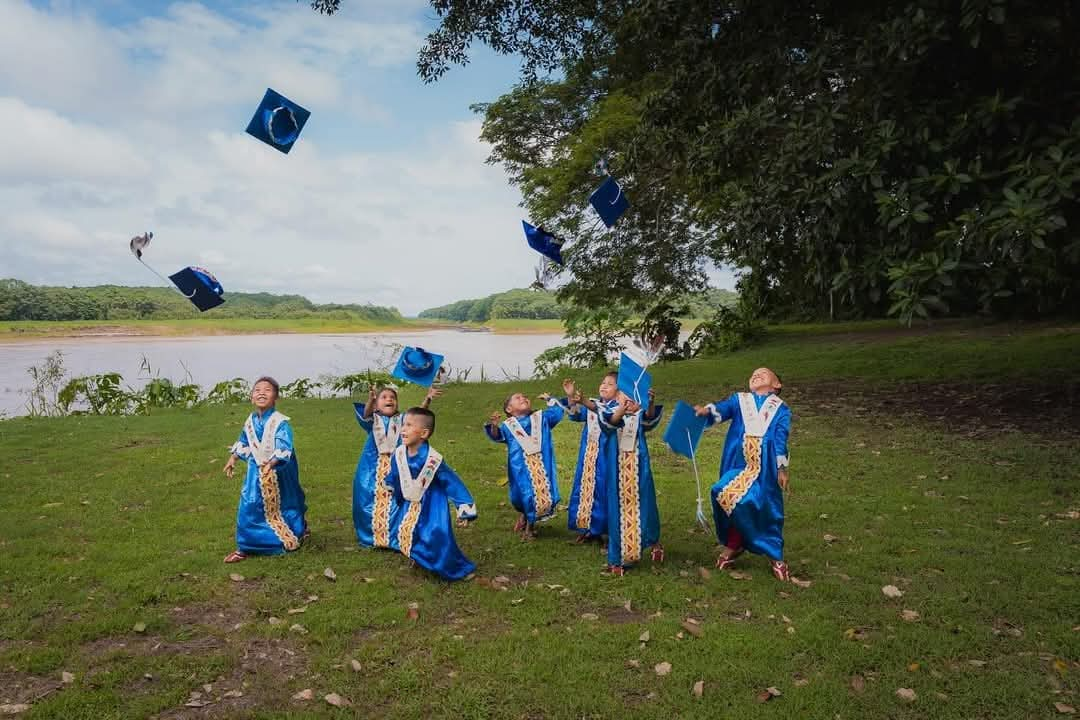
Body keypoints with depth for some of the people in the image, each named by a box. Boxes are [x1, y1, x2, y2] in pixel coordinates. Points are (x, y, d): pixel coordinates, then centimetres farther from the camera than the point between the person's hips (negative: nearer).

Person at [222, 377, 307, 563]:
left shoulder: (280, 422, -21)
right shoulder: (250, 421, 1)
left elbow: (284, 449, -29)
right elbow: (243, 443, 18)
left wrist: (271, 463, -40)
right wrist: (233, 460, 16)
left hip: (277, 470, -5)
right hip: (256, 470, 5)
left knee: (283, 505, 9)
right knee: (249, 507, 6)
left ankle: (298, 533, 31)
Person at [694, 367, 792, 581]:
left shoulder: (780, 409, 12)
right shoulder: (739, 400, 15)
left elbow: (781, 440, 4)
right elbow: (722, 408, -4)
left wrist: (782, 468, -4)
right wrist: (707, 411, -26)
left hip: (765, 465, -1)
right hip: (737, 462, 1)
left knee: (765, 506, -3)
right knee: (731, 499, -4)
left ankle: (774, 555, 15)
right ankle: (734, 544, 18)